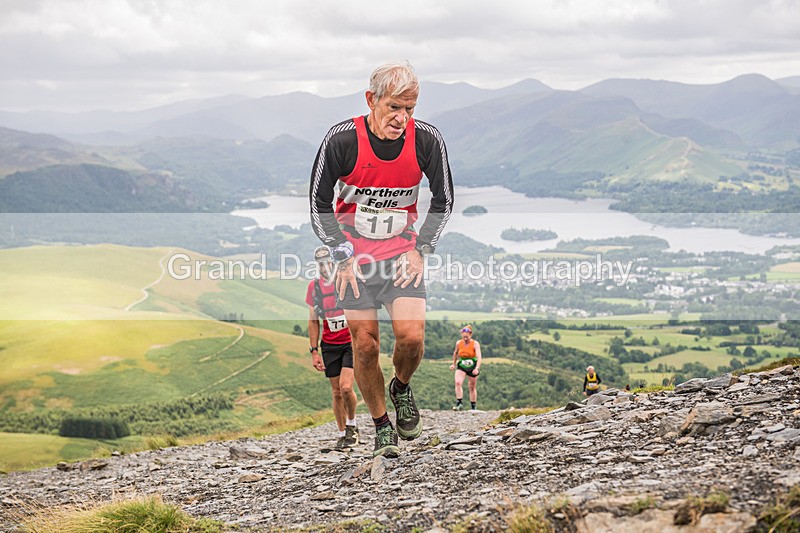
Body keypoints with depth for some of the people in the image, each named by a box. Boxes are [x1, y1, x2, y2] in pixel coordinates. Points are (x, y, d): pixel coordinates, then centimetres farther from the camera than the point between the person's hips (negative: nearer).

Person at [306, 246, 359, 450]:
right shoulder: (314, 286, 0)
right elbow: (313, 321, 8)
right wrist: (314, 351, 4)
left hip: (352, 342, -3)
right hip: (329, 345, 3)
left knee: (345, 387, -16)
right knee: (336, 392, 6)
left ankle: (352, 425, 8)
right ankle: (343, 434, 19)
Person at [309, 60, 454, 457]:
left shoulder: (427, 139, -12)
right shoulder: (342, 139, -17)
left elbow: (443, 200, 3)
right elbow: (319, 204, -5)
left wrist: (420, 251, -4)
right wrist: (343, 257, -11)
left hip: (403, 252, 1)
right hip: (355, 254, -1)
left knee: (411, 335, -16)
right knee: (365, 344, -3)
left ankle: (401, 387, 17)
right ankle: (381, 425, 17)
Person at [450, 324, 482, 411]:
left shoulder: (475, 344, -16)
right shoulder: (458, 343, -6)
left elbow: (479, 357, -25)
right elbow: (455, 353, 15)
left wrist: (477, 368, -39)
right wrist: (454, 364, 23)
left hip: (472, 367, -2)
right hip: (461, 366, 2)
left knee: (472, 387, 9)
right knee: (458, 382, -23)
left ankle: (473, 407, 23)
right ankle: (459, 403, -24)